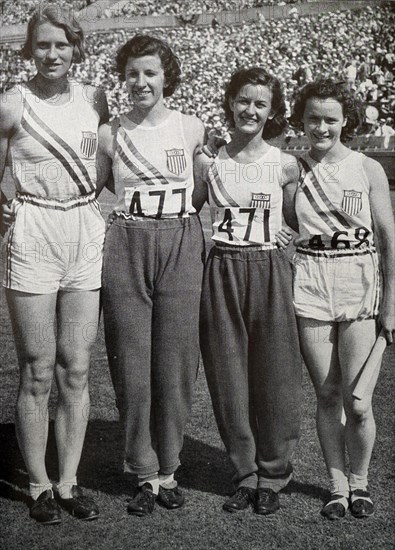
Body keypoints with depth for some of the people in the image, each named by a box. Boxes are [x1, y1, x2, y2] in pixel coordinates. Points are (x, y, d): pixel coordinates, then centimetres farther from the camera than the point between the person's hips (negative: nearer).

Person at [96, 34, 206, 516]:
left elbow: (206, 190, 16)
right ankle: (145, 473, 13)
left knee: (175, 362, 1)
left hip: (181, 246, 0)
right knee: (132, 363, 0)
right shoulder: (109, 134, 7)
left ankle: (167, 469, 17)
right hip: (126, 247, 0)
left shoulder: (191, 128, 6)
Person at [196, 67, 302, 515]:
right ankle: (245, 473, 22)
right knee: (228, 378, 6)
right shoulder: (209, 163, 4)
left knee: (273, 378, 4)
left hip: (269, 272, -1)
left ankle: (272, 475, 21)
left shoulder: (284, 165, 1)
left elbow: (297, 221, 11)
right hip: (222, 273, 1)